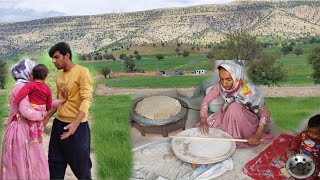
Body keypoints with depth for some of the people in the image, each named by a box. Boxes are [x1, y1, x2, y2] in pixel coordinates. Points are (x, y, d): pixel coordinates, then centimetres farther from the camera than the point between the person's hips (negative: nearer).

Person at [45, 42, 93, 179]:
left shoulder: (82, 72, -11)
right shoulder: (59, 75, 11)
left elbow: (87, 99, -19)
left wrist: (75, 124, -29)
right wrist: (47, 117, 14)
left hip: (77, 126, -7)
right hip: (58, 124, 7)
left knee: (80, 165, 5)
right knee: (55, 163, 13)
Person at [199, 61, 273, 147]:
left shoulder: (249, 91, -31)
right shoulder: (220, 85, -20)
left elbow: (264, 112, -23)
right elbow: (206, 100, -13)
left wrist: (258, 135, -34)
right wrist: (203, 120, -28)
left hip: (248, 121, -5)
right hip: (228, 117, 5)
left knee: (234, 107, -34)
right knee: (204, 129, -13)